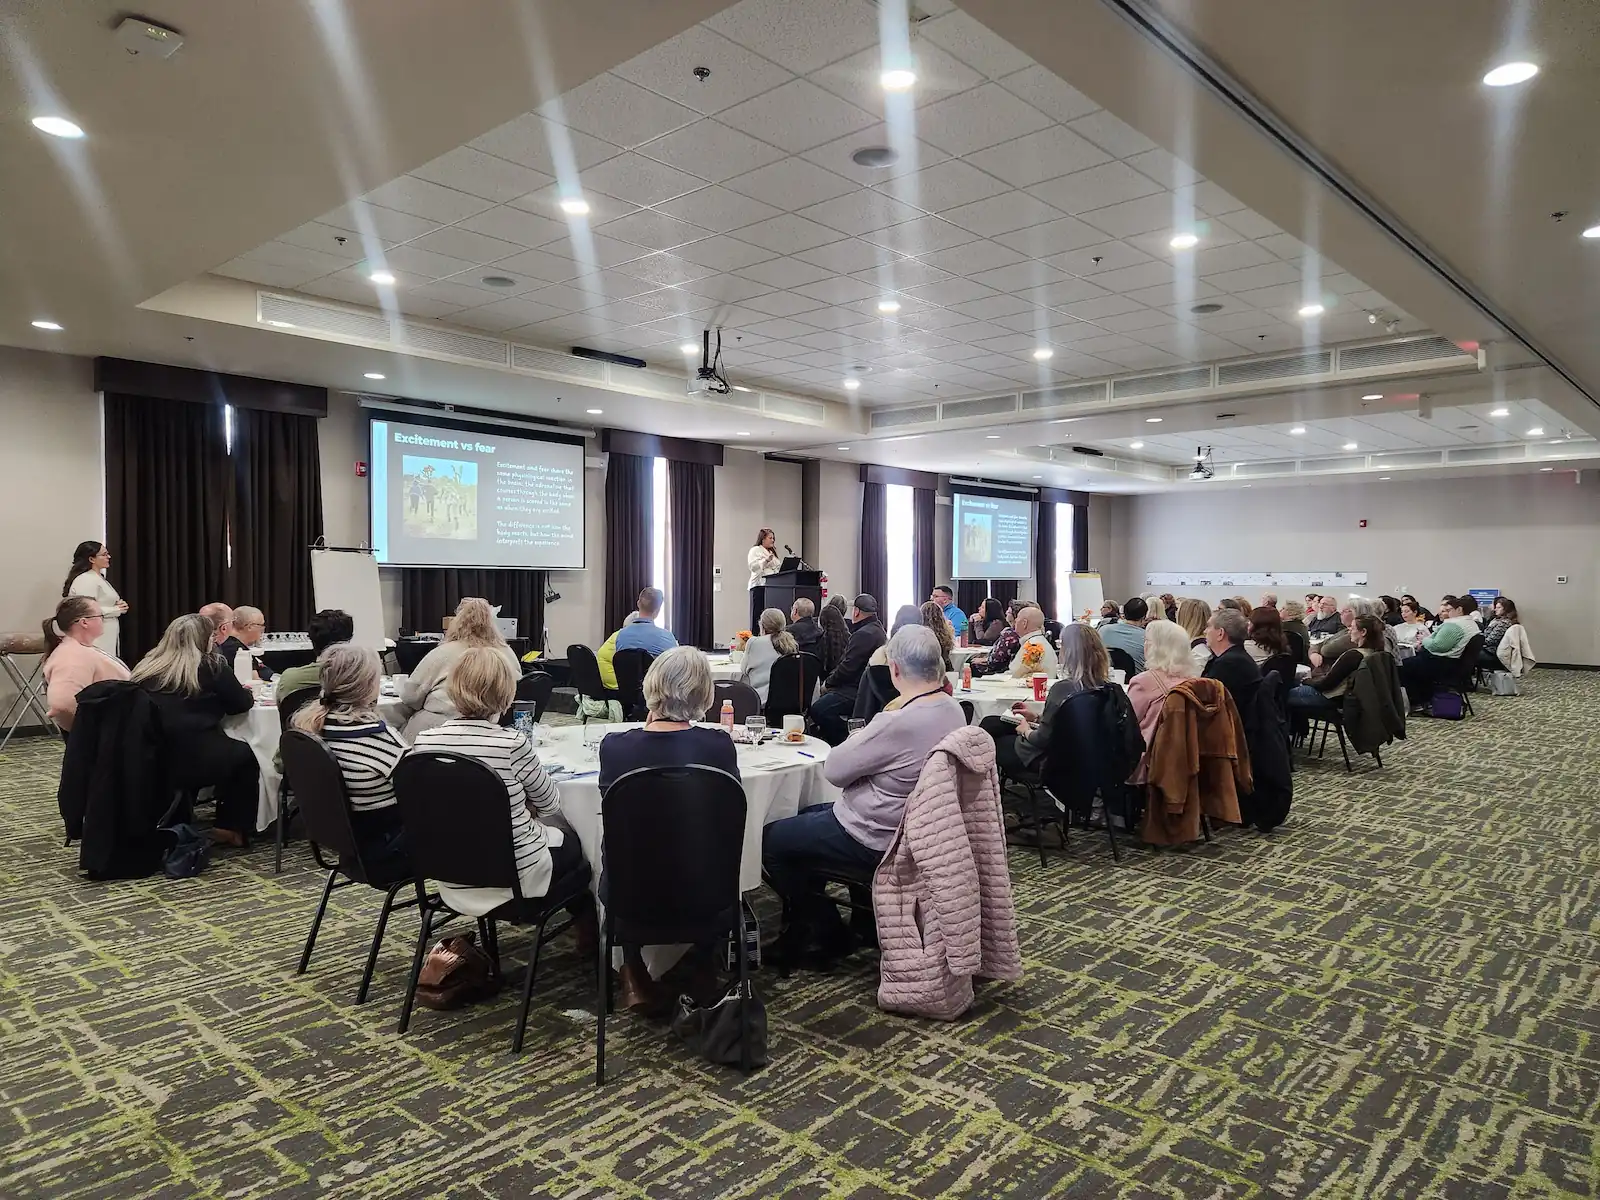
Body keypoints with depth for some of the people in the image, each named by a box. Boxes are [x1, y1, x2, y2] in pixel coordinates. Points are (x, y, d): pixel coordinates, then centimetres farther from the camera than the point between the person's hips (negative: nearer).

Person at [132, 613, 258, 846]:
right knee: (245, 754, 21)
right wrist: (246, 692, 30)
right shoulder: (211, 667, -2)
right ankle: (233, 829, 21)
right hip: (193, 761, -5)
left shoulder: (146, 667, 10)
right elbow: (241, 704, 8)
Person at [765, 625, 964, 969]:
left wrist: (860, 738, -3)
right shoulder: (953, 710, -4)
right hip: (914, 823, 10)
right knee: (808, 815, 26)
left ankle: (827, 934, 17)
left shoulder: (898, 723, -32)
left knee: (768, 841, 5)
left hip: (876, 839, -10)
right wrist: (870, 740, -1)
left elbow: (833, 770, -20)